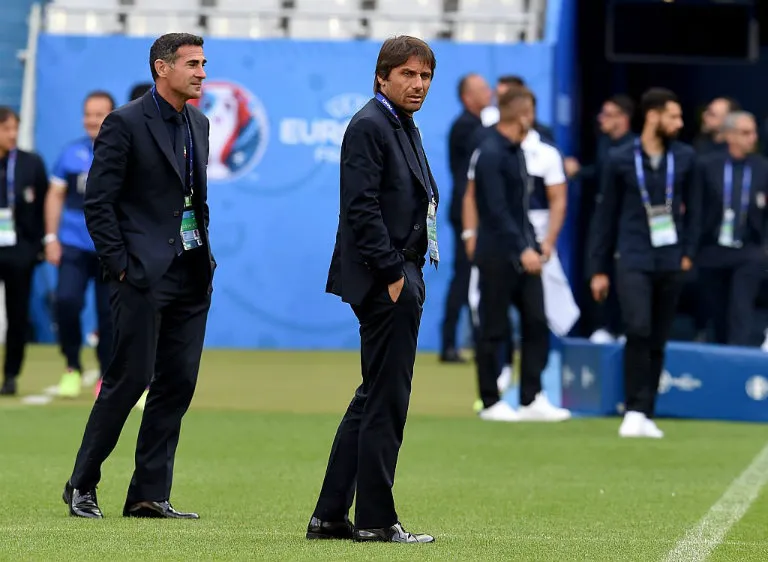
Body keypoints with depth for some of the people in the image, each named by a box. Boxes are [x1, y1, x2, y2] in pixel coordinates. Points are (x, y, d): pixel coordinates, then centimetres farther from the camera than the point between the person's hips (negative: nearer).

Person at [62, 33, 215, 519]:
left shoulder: (199, 125, 14)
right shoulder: (125, 123, -8)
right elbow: (98, 202, -9)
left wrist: (204, 254, 11)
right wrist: (120, 267, -13)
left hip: (192, 277, 7)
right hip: (143, 276, -7)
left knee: (178, 384, 4)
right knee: (130, 379, -7)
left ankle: (150, 494, 8)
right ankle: (82, 484, 6)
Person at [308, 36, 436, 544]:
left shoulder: (406, 127, 19)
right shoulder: (370, 126, -11)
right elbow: (362, 207, -18)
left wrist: (409, 274, 15)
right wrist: (393, 273, -20)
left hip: (401, 278, 10)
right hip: (384, 280, -10)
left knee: (374, 400, 12)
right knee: (386, 401, -6)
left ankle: (330, 516, 16)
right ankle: (376, 520, -1)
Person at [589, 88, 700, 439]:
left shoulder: (684, 158, 5)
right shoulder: (621, 160, -1)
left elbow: (692, 208, 14)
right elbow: (605, 215, 5)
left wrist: (688, 252, 4)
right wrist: (599, 269, 5)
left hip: (670, 263, 3)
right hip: (633, 261, -3)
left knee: (657, 342, 6)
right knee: (638, 330, -20)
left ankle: (645, 416, 14)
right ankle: (634, 410, -13)